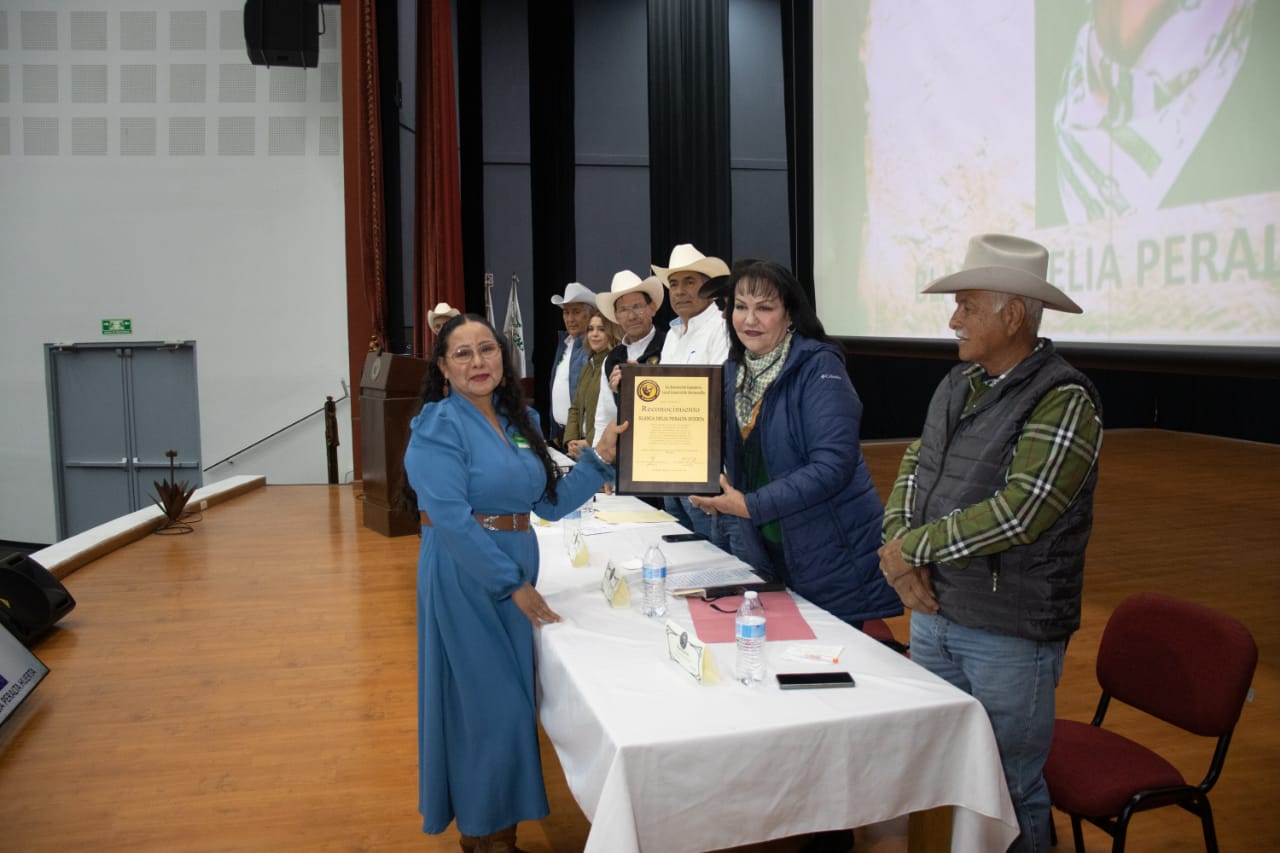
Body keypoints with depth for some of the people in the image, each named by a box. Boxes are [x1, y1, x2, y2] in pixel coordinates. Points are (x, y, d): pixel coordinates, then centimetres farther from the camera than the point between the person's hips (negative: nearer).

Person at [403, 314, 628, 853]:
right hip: (465, 580, -7)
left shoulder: (520, 420, 8)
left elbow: (549, 503, 8)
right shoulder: (439, 426, -13)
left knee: (511, 703, 15)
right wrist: (513, 584, -21)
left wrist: (601, 458, -2)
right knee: (488, 705, 0)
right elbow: (451, 519, -22)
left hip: (517, 573, 7)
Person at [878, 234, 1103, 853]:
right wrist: (898, 546, -6)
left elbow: (1016, 515, -23)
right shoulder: (958, 385, 7)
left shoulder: (1064, 402, -16)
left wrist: (912, 547, -15)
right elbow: (913, 467, 11)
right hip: (934, 611, 7)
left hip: (1011, 632, -7)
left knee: (1010, 793, 8)